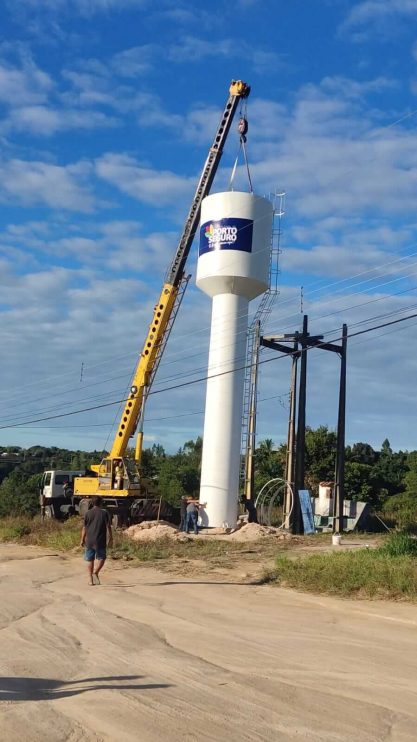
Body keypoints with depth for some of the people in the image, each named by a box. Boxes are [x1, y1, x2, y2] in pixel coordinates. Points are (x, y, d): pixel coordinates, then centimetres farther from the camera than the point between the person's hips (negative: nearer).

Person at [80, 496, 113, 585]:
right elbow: (108, 527, -5)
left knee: (90, 559, 11)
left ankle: (91, 579, 12)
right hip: (100, 541, -2)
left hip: (89, 541, 2)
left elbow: (84, 528, 4)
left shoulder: (88, 513, 2)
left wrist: (82, 540, 13)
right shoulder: (104, 513, -4)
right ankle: (95, 572, -13)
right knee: (101, 558, 11)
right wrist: (110, 539, 2)